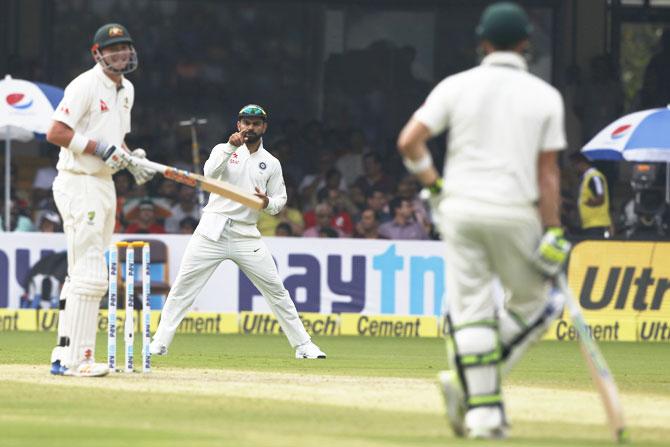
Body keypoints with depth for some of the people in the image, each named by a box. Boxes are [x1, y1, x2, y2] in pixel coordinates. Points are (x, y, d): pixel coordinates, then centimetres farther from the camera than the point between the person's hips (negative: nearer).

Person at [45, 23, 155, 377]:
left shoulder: (126, 89, 14)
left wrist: (131, 160, 6)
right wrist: (99, 147, -23)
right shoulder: (86, 85, -14)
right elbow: (55, 133, -20)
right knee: (89, 275, -13)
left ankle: (63, 356, 18)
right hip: (79, 185, -10)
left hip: (104, 185, 10)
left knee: (82, 275, 13)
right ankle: (76, 359, -12)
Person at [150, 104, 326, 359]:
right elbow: (210, 173, -15)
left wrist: (267, 202, -11)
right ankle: (159, 343, -1)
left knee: (275, 289, -2)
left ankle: (303, 345, 5)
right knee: (183, 286, -5)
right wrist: (230, 147, -26)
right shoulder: (223, 150, 6)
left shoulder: (271, 163, 11)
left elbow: (280, 200, 12)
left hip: (246, 236, 1)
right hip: (213, 231, -1)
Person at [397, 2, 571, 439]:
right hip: (516, 212, -1)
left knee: (470, 306, 4)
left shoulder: (457, 86, 2)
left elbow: (410, 141, -4)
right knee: (530, 300, 15)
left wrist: (433, 181, 12)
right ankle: (470, 384, -1)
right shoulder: (545, 96, 0)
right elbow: (548, 170, -3)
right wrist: (553, 231, -3)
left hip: (460, 208, 1)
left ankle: (482, 408, -4)